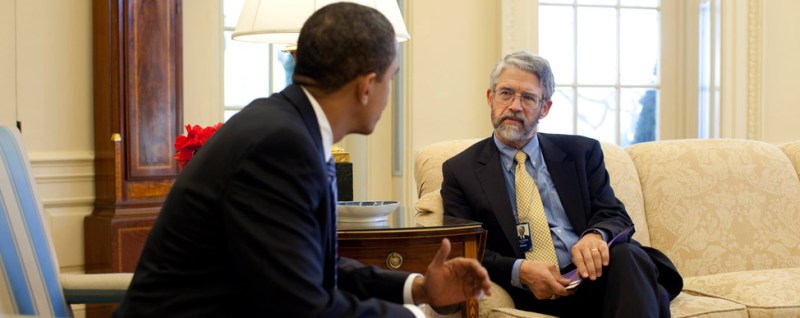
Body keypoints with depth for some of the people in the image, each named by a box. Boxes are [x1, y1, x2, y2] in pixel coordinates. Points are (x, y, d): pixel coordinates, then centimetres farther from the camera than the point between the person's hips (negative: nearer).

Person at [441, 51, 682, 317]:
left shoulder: (581, 152, 16)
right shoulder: (460, 171, 10)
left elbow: (616, 216, 9)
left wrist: (596, 235, -17)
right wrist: (519, 271, -18)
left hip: (593, 275, 3)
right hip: (534, 295, -3)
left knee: (627, 254, -33)